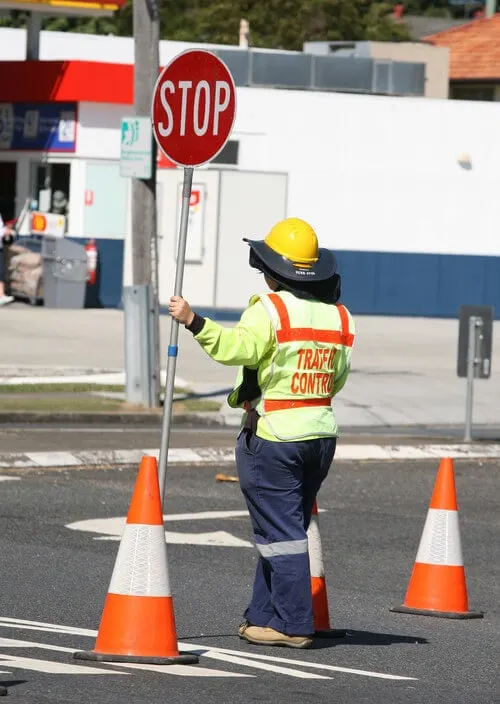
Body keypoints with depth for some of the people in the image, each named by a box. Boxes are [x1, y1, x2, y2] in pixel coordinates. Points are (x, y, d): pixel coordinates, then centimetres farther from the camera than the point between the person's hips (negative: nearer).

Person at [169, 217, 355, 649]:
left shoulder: (271, 309, -12)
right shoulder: (339, 317, 9)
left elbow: (238, 348, -28)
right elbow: (338, 378, 13)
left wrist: (193, 321, -30)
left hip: (272, 437, -7)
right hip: (321, 433, 7)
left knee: (280, 532, -3)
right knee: (287, 529, 15)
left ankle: (293, 625, -4)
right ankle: (265, 615, 20)